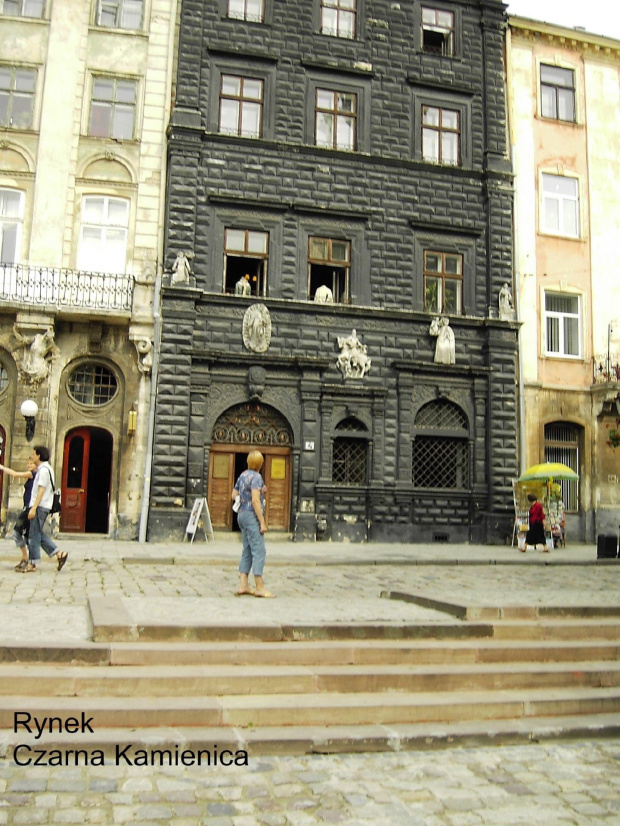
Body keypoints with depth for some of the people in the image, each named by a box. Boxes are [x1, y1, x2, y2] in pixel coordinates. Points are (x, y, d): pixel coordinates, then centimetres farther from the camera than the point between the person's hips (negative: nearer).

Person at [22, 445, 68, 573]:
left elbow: (41, 490, -19)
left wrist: (33, 508, -22)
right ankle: (59, 554, 10)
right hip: (41, 507, 10)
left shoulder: (43, 470, -13)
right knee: (38, 534, 12)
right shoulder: (42, 469, 18)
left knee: (34, 535, -3)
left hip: (40, 507, -10)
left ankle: (32, 564, 3)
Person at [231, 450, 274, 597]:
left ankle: (243, 586, 10)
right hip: (252, 515, -9)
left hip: (242, 514, 9)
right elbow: (255, 500, -20)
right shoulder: (256, 477, -13)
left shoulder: (242, 476, 12)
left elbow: (233, 495, 19)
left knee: (247, 552, 11)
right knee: (259, 551, -7)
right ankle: (260, 588, -8)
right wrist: (262, 523, -19)